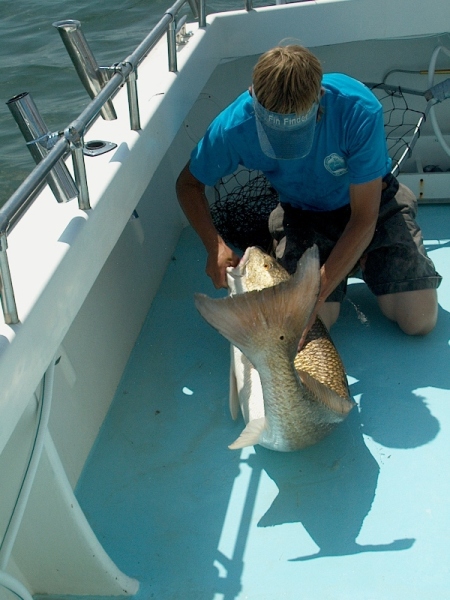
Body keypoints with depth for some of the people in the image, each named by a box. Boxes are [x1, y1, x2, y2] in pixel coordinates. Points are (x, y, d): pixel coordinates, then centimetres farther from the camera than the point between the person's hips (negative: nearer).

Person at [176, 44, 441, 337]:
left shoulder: (359, 110, -34)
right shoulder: (236, 125, -28)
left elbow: (364, 219, -28)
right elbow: (189, 183, -8)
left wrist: (317, 294, -34)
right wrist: (216, 246, -25)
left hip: (372, 203, -1)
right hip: (302, 214, 1)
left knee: (419, 320, -13)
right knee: (314, 322, -18)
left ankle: (364, 258, 16)